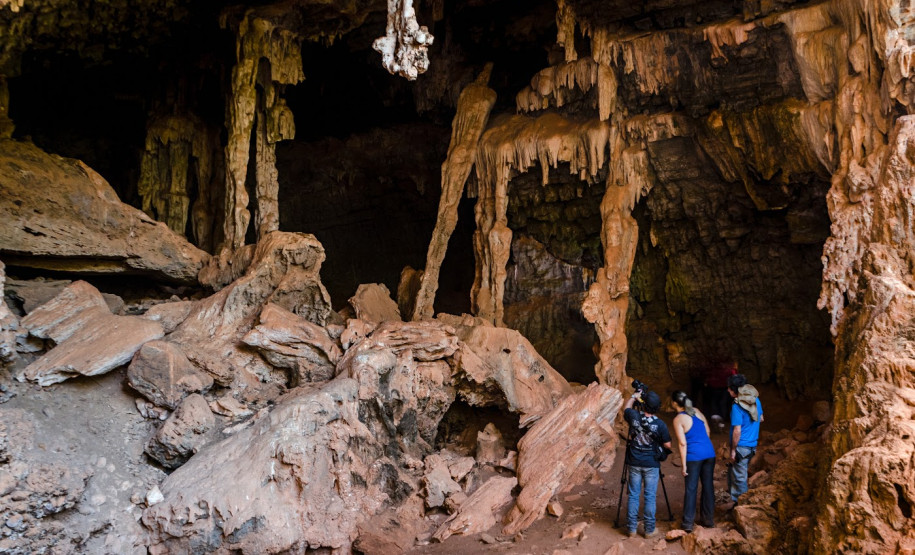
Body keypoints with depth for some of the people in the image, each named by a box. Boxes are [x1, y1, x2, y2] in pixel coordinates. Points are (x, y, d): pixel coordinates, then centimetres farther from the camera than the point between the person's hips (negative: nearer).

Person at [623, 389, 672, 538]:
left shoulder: (634, 416, -12)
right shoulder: (660, 424, -17)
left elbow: (626, 409, 13)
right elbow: (667, 445, -6)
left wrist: (634, 396, 22)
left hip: (634, 463, 2)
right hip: (651, 465, -2)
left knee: (633, 495, 10)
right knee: (650, 497, 7)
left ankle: (632, 528, 16)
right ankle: (649, 529, 14)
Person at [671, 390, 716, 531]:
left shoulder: (678, 420, -10)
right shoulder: (697, 411, 8)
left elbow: (683, 443, -14)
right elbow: (707, 431, 14)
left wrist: (683, 464, -9)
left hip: (694, 456, -6)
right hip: (709, 452, 6)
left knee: (691, 489, 3)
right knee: (708, 485, 14)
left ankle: (688, 523, 6)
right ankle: (708, 519, 24)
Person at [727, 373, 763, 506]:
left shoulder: (737, 407, -22)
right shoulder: (755, 400, 2)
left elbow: (737, 431, -22)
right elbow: (761, 419, 18)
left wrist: (733, 450, -13)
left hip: (741, 447, -8)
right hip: (752, 445, 8)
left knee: (739, 479, 5)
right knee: (732, 475, 22)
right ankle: (736, 501, 31)